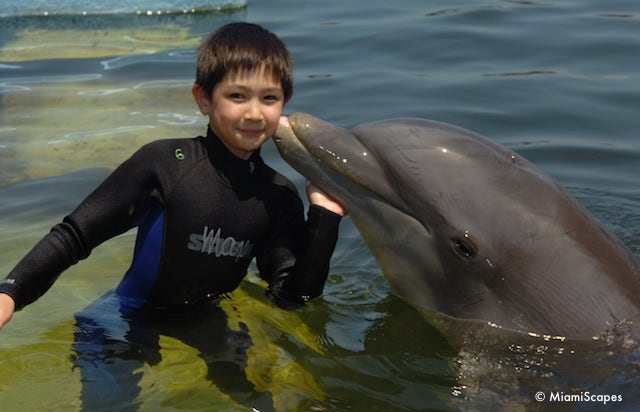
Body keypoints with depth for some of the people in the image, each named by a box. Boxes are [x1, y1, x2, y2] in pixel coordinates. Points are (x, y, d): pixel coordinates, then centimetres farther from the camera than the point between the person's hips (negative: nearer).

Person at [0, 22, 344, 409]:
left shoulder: (280, 197, -4)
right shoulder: (166, 162, -17)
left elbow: (292, 296, -6)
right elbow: (74, 235, -15)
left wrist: (324, 216, -15)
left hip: (208, 323, 4)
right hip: (130, 320, -4)